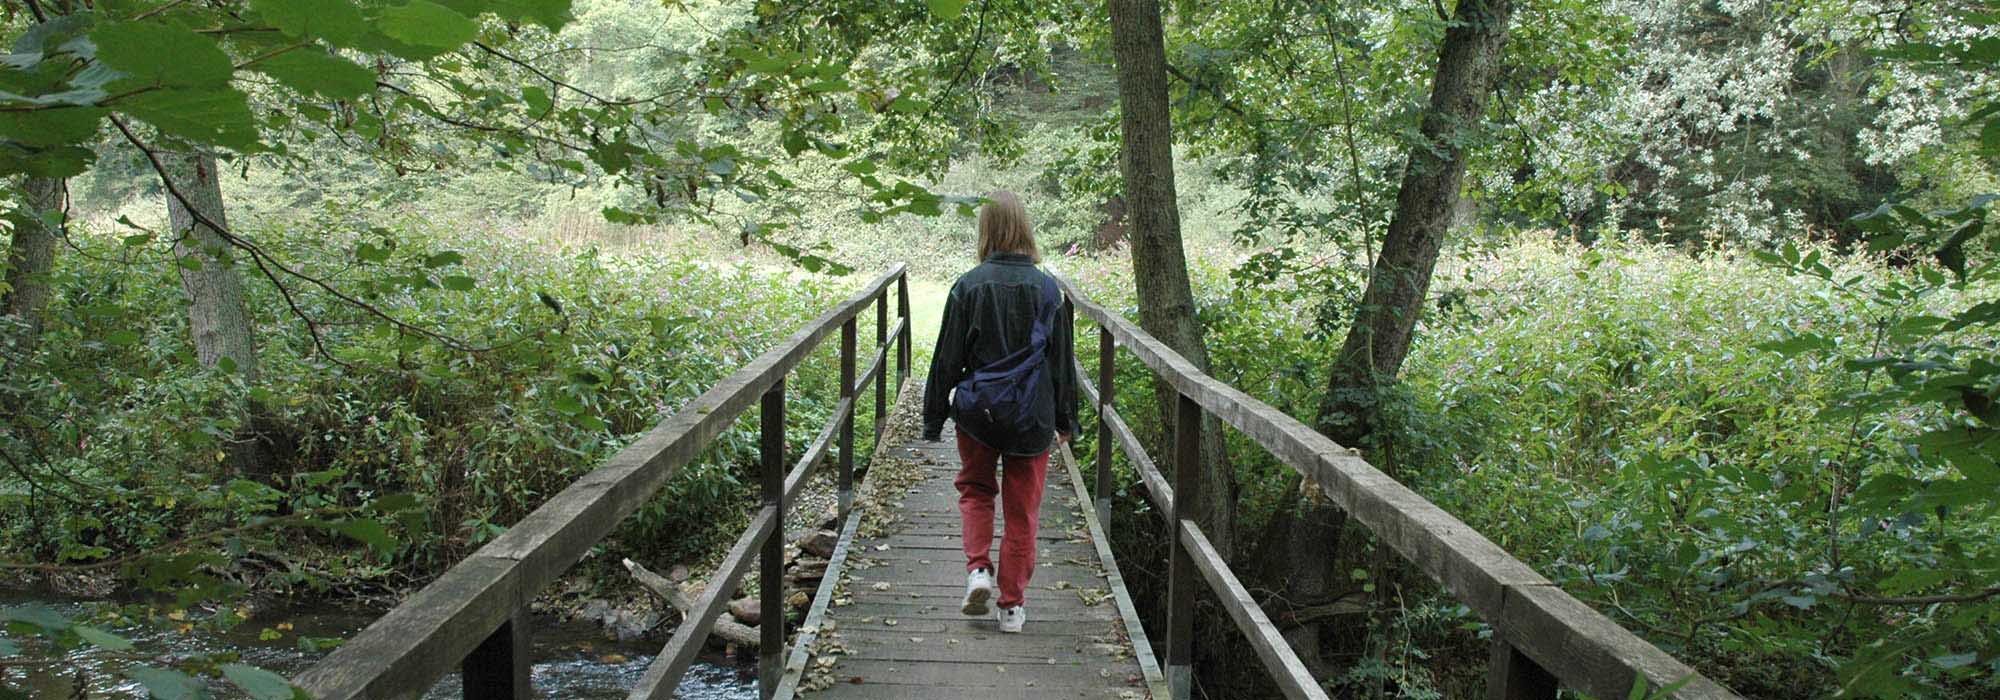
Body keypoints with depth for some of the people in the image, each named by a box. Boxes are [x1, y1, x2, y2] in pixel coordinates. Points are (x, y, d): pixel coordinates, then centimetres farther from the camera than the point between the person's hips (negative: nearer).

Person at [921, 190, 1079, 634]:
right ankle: (1012, 606, 14)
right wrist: (1065, 420, 13)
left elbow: (948, 357, -5)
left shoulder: (968, 286, -8)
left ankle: (978, 569, 2)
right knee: (1022, 511, 10)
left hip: (978, 414, -1)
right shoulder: (1047, 288, -3)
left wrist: (934, 416, 4)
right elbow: (1062, 361, 3)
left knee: (975, 490, 22)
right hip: (1032, 418, 1)